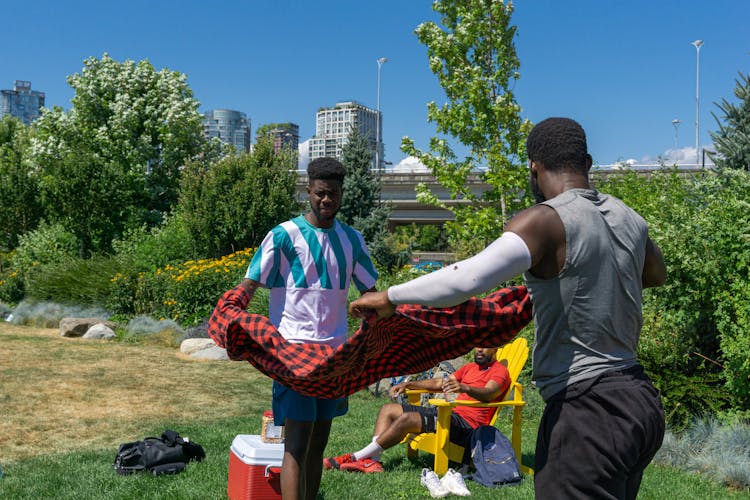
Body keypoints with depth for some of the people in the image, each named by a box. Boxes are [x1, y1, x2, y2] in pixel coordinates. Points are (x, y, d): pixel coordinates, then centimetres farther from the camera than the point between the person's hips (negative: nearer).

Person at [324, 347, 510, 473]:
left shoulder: (499, 371, -3)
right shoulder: (470, 367, 24)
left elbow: (488, 393, -25)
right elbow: (439, 383, 25)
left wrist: (465, 388, -46)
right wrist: (408, 384, 15)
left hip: (467, 424, -10)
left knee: (407, 418, -27)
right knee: (388, 409, 5)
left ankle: (357, 457, -19)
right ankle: (372, 461, -16)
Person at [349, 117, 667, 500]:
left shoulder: (545, 220, -15)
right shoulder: (629, 219, 9)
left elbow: (467, 278, -31)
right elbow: (657, 275, 31)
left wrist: (390, 297, -19)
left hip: (587, 410, -9)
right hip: (639, 399, 9)